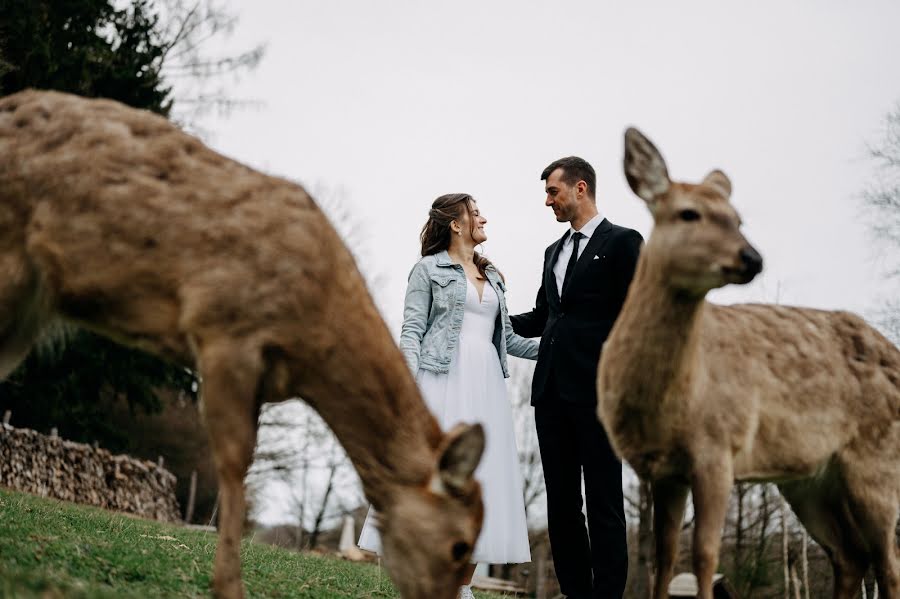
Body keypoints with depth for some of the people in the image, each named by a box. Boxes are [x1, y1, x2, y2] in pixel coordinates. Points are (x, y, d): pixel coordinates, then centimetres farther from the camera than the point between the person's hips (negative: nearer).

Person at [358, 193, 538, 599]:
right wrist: (410, 388, -16)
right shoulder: (429, 269, 4)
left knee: (480, 480, 0)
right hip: (442, 379, -6)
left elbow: (506, 337, 22)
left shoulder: (492, 277, 21)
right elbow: (411, 332, -3)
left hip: (485, 383, 6)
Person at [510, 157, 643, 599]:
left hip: (596, 393, -7)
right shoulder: (554, 252, 21)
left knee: (603, 503, -4)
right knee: (561, 502, 7)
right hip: (552, 391, 7)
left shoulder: (623, 242, -1)